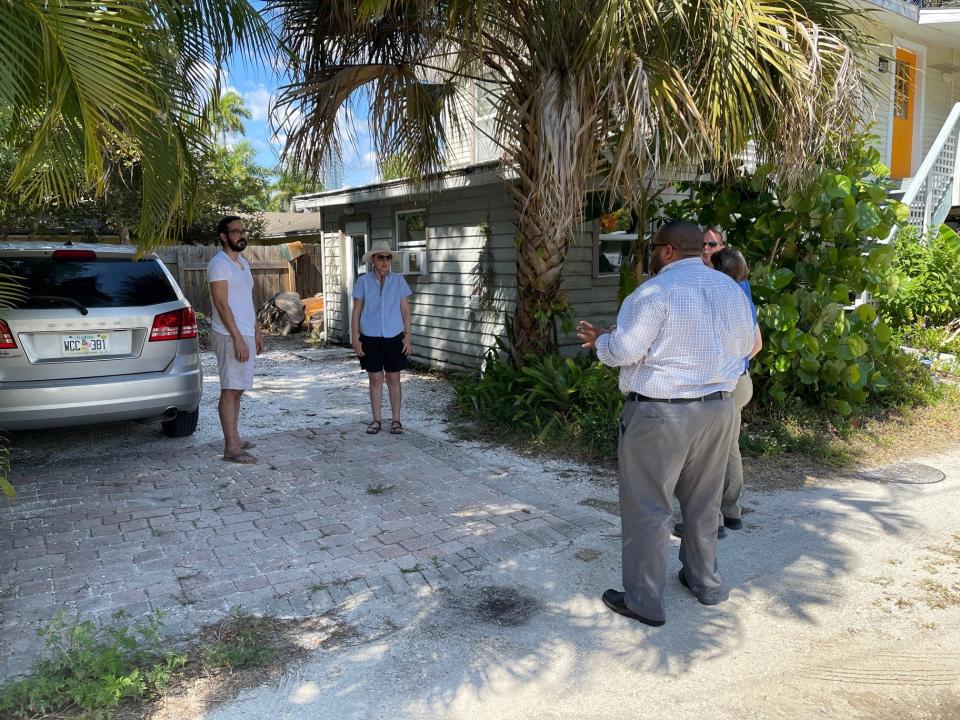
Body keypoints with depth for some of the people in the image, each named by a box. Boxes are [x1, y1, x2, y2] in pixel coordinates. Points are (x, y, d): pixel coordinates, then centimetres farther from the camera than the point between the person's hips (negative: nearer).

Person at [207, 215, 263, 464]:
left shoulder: (243, 263, 17)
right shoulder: (219, 263, -12)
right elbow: (221, 304, -18)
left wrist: (256, 332, 19)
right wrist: (238, 338, -22)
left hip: (245, 335, 9)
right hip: (231, 337, -9)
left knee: (237, 389, 14)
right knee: (230, 390, -7)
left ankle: (234, 438, 22)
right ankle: (231, 447, -5)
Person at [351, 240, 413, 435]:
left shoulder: (399, 281, 1)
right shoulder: (363, 281, -1)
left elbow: (405, 311, 4)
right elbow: (356, 312, 2)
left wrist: (407, 336, -2)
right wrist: (355, 338, -3)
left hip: (394, 338, 0)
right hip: (370, 338, 0)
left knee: (393, 379, 6)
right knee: (375, 379, 7)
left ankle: (396, 420, 15)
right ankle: (376, 420, 17)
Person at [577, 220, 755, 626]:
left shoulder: (656, 291, -15)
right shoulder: (731, 289, 7)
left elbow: (623, 351, -18)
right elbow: (744, 345, 18)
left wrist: (599, 340, 2)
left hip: (660, 413, -7)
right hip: (717, 408, 7)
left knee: (647, 508, 4)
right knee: (703, 504, 21)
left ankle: (643, 602, 12)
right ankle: (704, 582, 36)